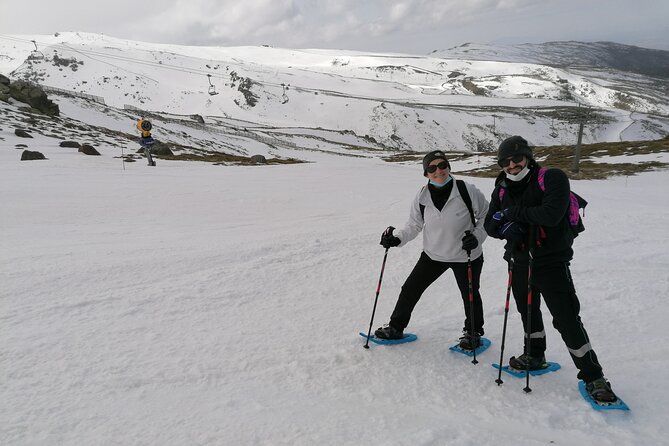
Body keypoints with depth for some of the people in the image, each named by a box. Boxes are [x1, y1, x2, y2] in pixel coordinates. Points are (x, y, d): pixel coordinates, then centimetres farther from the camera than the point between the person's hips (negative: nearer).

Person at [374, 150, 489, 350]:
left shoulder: (467, 191, -19)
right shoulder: (422, 197, -10)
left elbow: (486, 216, -6)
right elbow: (414, 225, 1)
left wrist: (477, 237, -19)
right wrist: (396, 238, -14)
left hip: (466, 256, -3)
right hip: (433, 254, 3)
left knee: (470, 294, 14)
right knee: (410, 289, 5)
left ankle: (473, 333, 39)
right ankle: (396, 327, 24)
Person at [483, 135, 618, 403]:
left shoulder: (552, 178, -12)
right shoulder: (502, 190, 5)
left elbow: (551, 214, -27)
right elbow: (490, 224, 7)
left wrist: (514, 213, -19)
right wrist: (505, 228, -15)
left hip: (551, 262, -6)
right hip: (520, 261, 6)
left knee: (567, 319, -7)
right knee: (528, 312, 21)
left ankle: (593, 377, 7)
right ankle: (535, 356, 44)